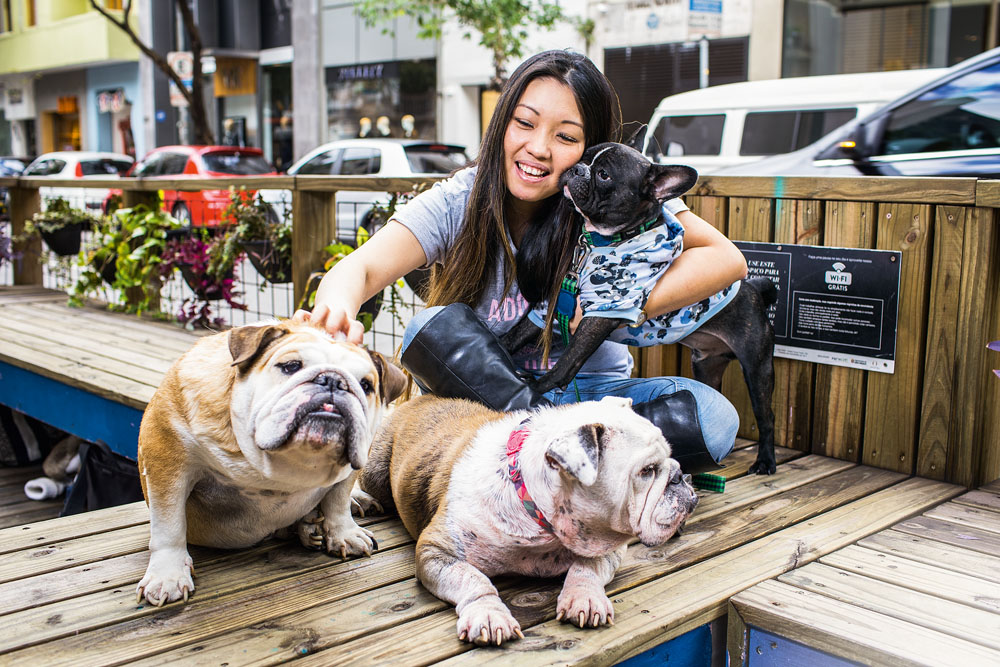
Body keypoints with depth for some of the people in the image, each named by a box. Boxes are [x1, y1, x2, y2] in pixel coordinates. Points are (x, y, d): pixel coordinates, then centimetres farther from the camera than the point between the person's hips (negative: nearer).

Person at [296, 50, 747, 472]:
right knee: (434, 328, -31)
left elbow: (726, 259, -12)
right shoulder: (457, 204, -12)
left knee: (714, 418, -25)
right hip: (482, 391, 0)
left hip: (592, 390, 1)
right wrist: (336, 307, -53)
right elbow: (360, 268, -28)